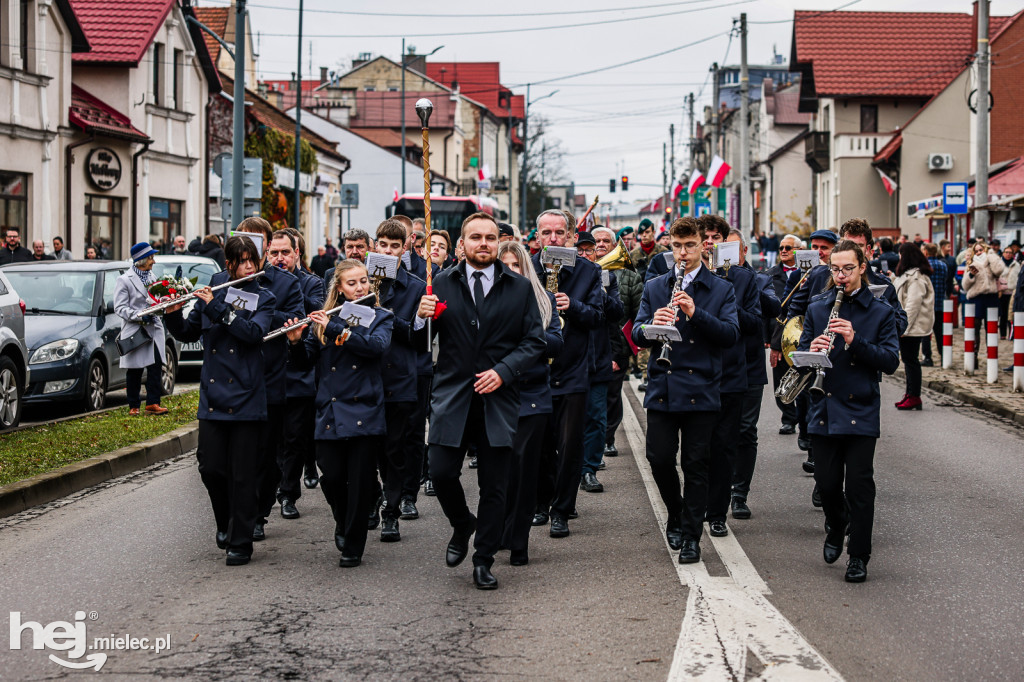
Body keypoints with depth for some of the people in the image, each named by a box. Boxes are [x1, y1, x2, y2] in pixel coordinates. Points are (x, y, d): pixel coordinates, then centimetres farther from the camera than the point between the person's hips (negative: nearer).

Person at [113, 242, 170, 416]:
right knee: (134, 371, 2)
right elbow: (120, 307, -8)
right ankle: (133, 406, 11)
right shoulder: (124, 280, -4)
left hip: (154, 328, 5)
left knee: (156, 366, -6)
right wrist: (140, 316, -19)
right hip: (134, 330, -5)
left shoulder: (152, 277, 15)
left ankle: (152, 403, -3)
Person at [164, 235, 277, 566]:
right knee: (211, 467, 0)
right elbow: (187, 334, 14)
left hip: (247, 398, -3)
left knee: (243, 473, -2)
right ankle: (225, 522, 26)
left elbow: (254, 332, -16)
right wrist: (173, 314, -5)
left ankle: (241, 542, 6)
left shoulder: (263, 299, 2)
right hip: (213, 397, 3)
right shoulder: (212, 294, 10)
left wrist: (216, 308, -20)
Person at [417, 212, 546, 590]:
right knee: (441, 471, -6)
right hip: (452, 397, 0)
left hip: (498, 399, 0)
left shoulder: (520, 288, 5)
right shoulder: (442, 283, 6)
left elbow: (535, 341, 2)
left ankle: (484, 561, 15)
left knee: (494, 486, 2)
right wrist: (423, 317, -15)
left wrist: (503, 371, -12)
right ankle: (462, 526, 25)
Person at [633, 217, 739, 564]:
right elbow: (637, 335, 4)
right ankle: (676, 515, 26)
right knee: (660, 459, 0)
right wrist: (651, 325, -19)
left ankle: (691, 536, 9)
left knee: (695, 465, 0)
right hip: (662, 389, 2)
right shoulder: (654, 287, 11)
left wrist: (695, 313, -21)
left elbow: (731, 334, -8)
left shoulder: (721, 290, 5)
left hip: (701, 389, -2)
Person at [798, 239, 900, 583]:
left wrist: (856, 341, -20)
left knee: (859, 485, -4)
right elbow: (800, 354, 9)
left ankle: (858, 557, 7)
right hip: (824, 409, 2)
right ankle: (835, 528, 36)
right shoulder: (817, 308, 9)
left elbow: (891, 361, -6)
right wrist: (811, 349, -14)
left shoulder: (881, 312, 2)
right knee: (827, 483, 5)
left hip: (861, 412, -2)